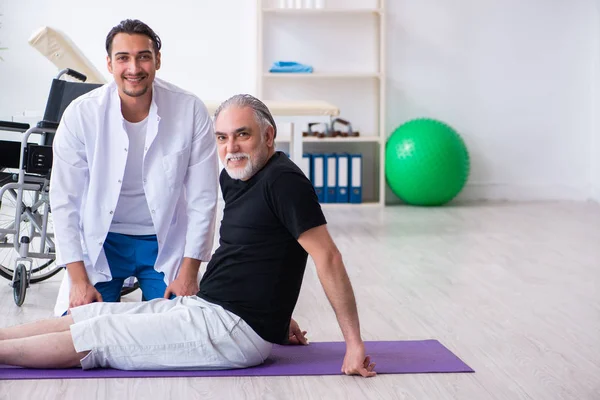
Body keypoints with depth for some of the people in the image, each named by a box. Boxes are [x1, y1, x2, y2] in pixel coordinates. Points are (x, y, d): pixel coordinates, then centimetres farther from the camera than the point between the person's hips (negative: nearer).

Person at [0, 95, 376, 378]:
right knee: (81, 316, 5)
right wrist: (276, 311, 23)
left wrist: (355, 345, -21)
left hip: (237, 329, -9)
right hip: (201, 306, 9)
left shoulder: (284, 181, -17)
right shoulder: (233, 177, 12)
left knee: (94, 337, -10)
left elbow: (328, 257, -20)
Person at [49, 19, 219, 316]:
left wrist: (189, 272, -9)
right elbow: (65, 200, -9)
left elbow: (202, 198, -8)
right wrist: (78, 279, -12)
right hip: (100, 242, 0)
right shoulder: (81, 114, -14)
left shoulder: (191, 112, -14)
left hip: (166, 243, 0)